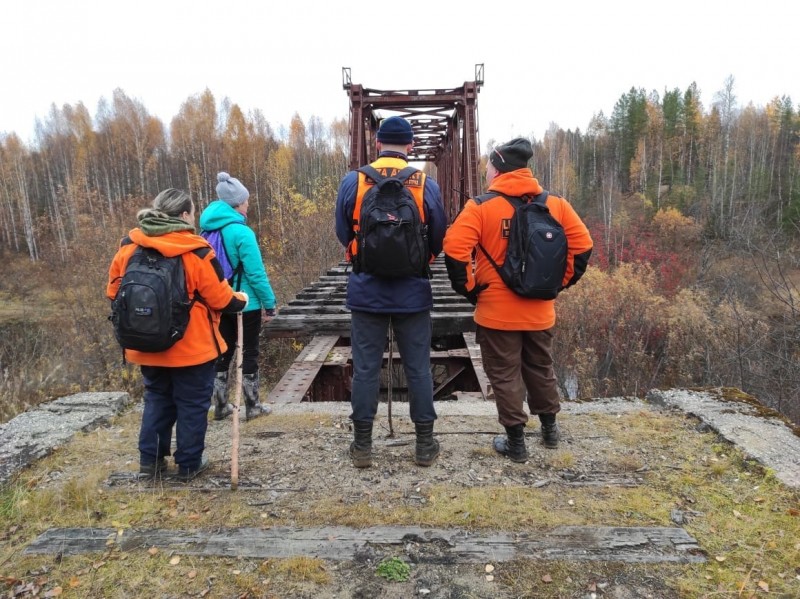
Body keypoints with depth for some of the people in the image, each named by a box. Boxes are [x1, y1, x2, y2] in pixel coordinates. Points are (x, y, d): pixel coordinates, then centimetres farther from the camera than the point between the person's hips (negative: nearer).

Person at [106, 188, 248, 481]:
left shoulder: (129, 246, 0)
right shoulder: (195, 251, -16)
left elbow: (114, 292, 8)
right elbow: (220, 298, -12)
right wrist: (240, 301, 9)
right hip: (192, 346, -5)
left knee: (156, 398, 23)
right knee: (192, 403, 10)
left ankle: (150, 459, 27)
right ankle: (189, 463, 21)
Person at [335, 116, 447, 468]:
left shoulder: (352, 181, -5)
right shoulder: (426, 185, -5)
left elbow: (343, 234, 4)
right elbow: (438, 242, 4)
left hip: (366, 291, 0)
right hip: (413, 293, 0)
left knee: (365, 369, 9)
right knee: (418, 369, 10)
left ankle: (362, 446, 19)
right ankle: (425, 444, 21)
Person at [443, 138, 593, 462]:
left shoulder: (481, 206, -11)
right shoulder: (555, 203, 2)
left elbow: (455, 250, -19)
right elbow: (582, 245, 2)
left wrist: (468, 288, -7)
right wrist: (559, 282, 9)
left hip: (497, 311, -4)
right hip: (540, 310, 5)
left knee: (505, 375, 9)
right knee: (540, 369, 22)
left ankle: (516, 441, 17)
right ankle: (549, 428, 38)